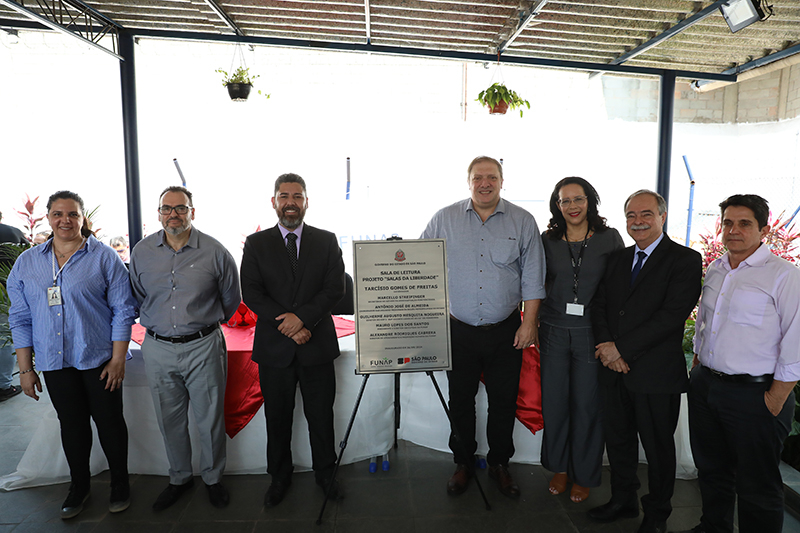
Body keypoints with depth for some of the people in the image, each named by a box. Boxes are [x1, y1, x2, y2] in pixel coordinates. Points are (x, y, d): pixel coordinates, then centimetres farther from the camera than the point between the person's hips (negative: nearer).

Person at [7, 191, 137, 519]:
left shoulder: (104, 258, -6)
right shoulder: (27, 263, 5)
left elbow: (123, 310, -6)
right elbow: (20, 319, 8)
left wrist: (118, 360, -10)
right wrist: (25, 369, 5)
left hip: (99, 359, -3)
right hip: (54, 363, 3)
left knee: (109, 421, 7)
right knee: (71, 424, 16)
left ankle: (120, 483, 27)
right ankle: (79, 485, 35)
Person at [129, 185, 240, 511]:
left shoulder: (214, 252, -6)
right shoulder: (141, 252, 2)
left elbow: (231, 300, 7)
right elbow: (138, 298, 17)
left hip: (204, 347, -2)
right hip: (158, 350, 3)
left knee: (210, 419, 7)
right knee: (169, 421, 14)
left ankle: (213, 478, 29)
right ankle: (179, 479, 34)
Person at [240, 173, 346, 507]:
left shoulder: (326, 241, 3)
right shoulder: (256, 244, 4)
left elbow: (335, 287, -5)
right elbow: (251, 293, -4)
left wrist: (302, 317, -18)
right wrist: (287, 325, -14)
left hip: (317, 344, 0)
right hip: (274, 347, 0)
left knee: (321, 416, 12)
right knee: (277, 418, 14)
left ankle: (324, 473, 31)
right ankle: (280, 477, 33)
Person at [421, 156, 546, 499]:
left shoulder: (523, 222, 1)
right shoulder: (444, 219, 1)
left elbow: (532, 278, 2)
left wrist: (529, 322, -2)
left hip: (506, 332, 0)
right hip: (459, 331, 0)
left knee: (503, 403, 11)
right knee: (460, 401, 12)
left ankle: (499, 464, 32)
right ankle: (463, 464, 31)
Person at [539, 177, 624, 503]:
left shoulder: (609, 238, -2)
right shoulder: (548, 240, 3)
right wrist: (534, 325, 2)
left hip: (593, 332, -2)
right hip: (554, 330, 2)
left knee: (586, 405, 8)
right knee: (554, 401, 10)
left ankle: (583, 475, 28)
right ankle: (559, 467, 32)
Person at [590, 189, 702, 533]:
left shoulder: (685, 260, -8)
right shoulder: (618, 259, 11)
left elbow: (672, 316, -18)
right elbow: (599, 304, 9)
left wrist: (621, 348, -18)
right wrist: (605, 345, -9)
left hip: (656, 374, -5)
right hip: (615, 369, 5)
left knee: (658, 448, 12)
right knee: (617, 439, 17)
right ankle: (623, 501, 38)